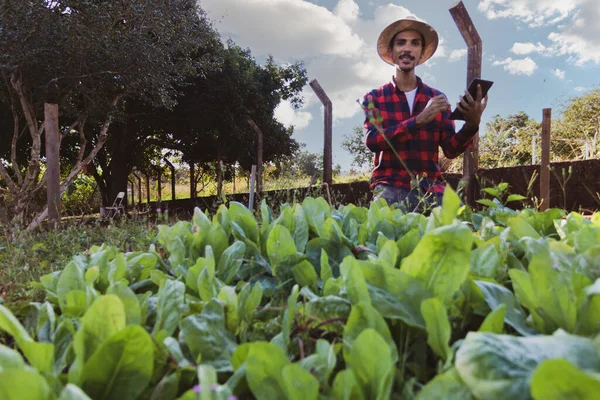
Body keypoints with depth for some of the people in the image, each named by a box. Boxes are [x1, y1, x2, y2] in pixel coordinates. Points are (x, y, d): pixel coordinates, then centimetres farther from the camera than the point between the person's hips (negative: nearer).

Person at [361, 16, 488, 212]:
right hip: (391, 186, -3)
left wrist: (471, 125, -14)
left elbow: (451, 150, 6)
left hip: (430, 186, 3)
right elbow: (372, 141, -11)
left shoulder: (437, 98, 11)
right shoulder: (374, 98, 5)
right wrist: (419, 120, -20)